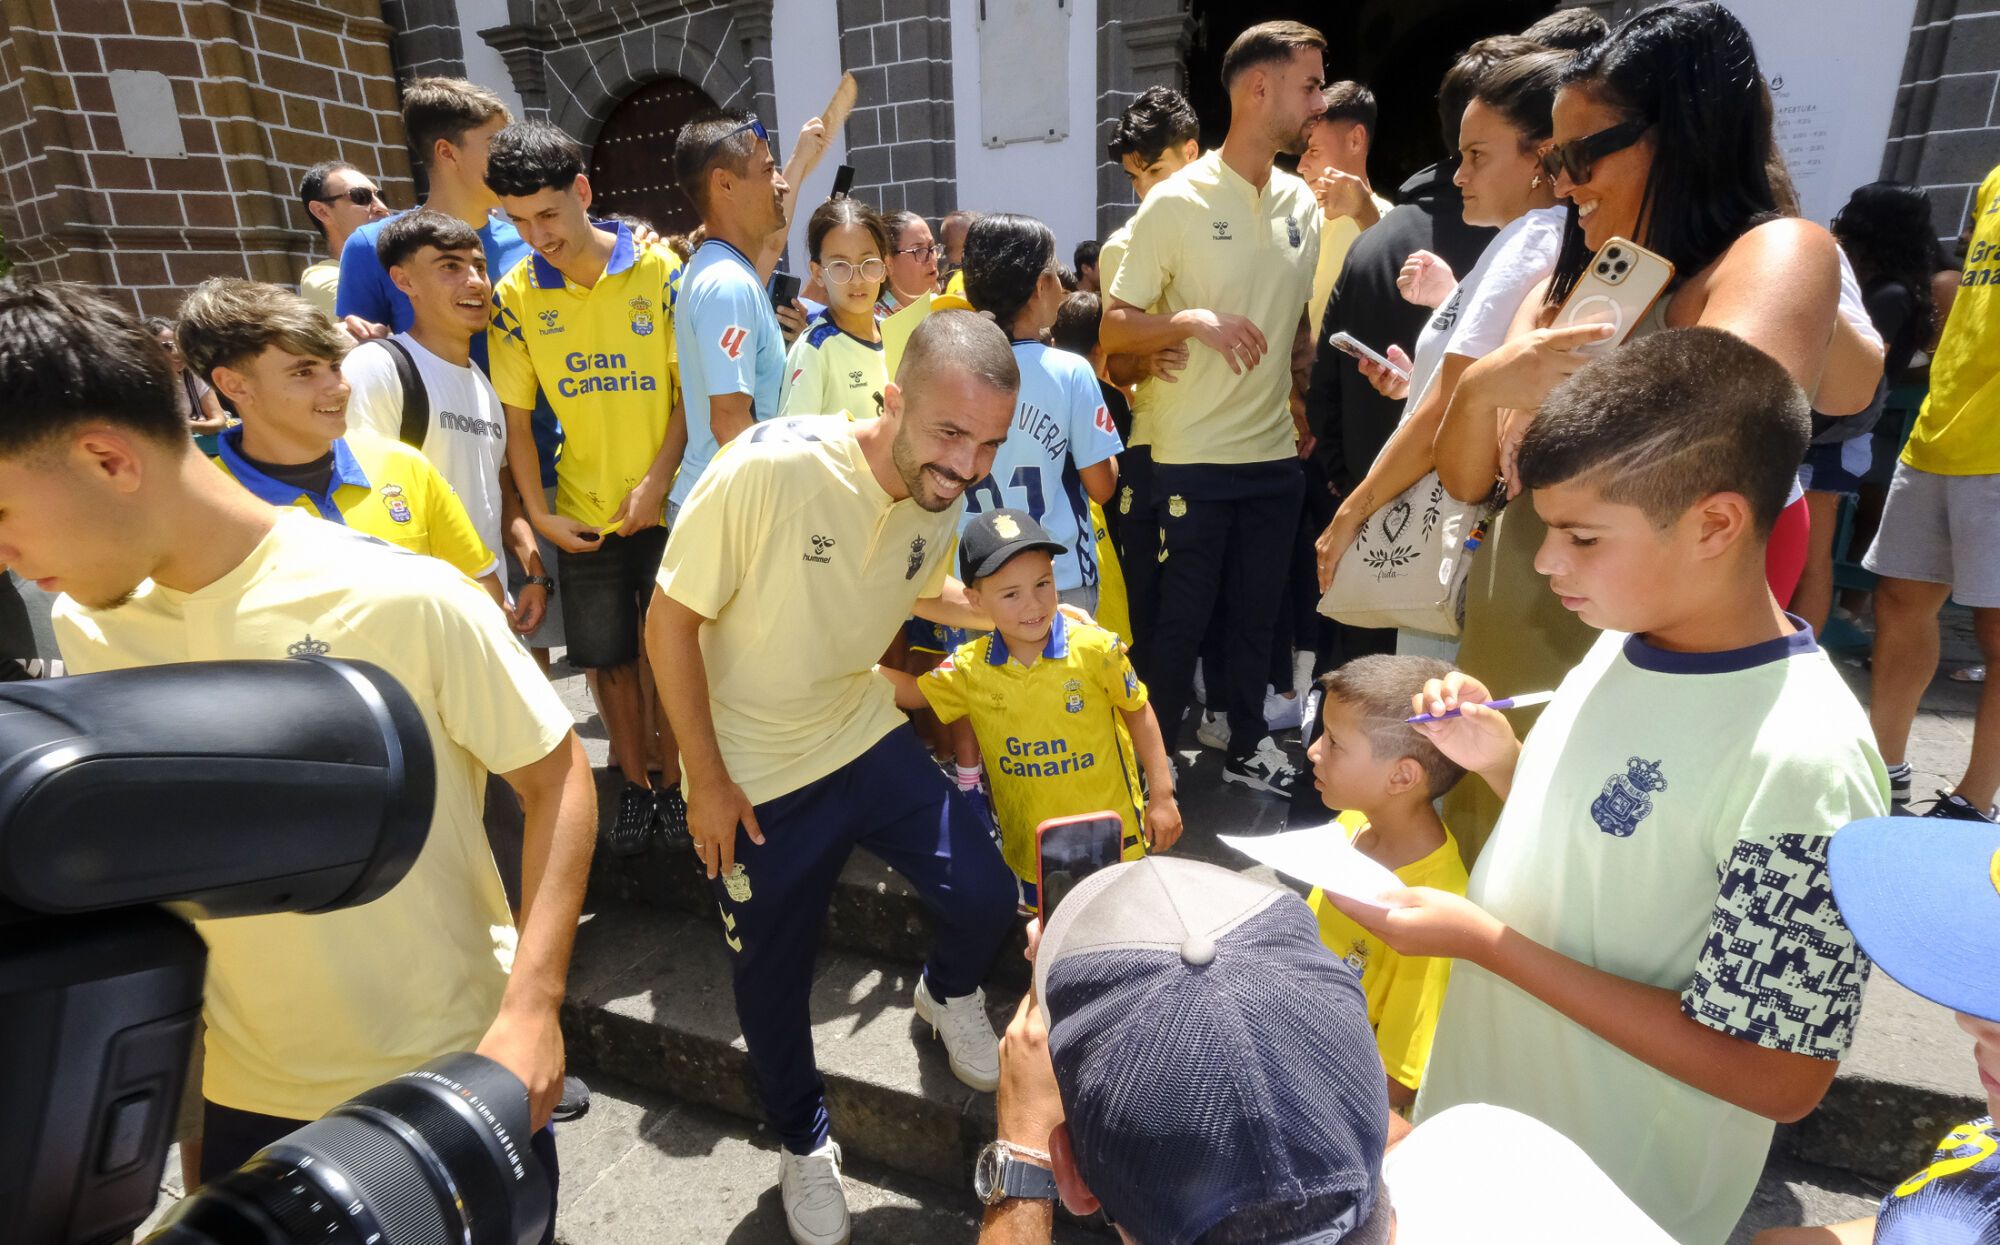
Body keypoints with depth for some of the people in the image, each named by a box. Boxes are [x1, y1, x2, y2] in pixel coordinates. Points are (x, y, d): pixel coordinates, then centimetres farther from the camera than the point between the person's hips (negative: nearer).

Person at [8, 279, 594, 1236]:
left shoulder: (407, 599, -21)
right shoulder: (83, 626, -4)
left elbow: (556, 780, -13)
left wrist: (532, 1008, -21)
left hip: (455, 1071, -4)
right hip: (244, 1095, 5)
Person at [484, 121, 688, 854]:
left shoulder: (658, 269, -6)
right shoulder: (515, 295, -1)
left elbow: (689, 389, -6)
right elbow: (516, 418, 2)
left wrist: (656, 480, -13)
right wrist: (538, 514, -3)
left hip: (664, 504, -2)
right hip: (582, 515, 2)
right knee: (609, 658, 11)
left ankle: (672, 783, 26)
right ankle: (634, 787, 29)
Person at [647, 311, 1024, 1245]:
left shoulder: (945, 495, -9)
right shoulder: (767, 468, -27)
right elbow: (670, 620, -18)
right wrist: (706, 780, -14)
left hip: (868, 738, 4)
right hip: (751, 775, -3)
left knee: (985, 899, -6)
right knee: (772, 976, 12)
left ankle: (947, 993, 32)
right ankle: (804, 1143, 43)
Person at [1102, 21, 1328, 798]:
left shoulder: (1303, 204, 8)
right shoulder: (1176, 203, -8)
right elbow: (1114, 331, -9)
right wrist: (1194, 319, -24)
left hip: (1277, 455, 5)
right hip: (1192, 459, -5)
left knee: (1257, 613, 13)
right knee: (1180, 618, 4)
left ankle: (1247, 746, 30)